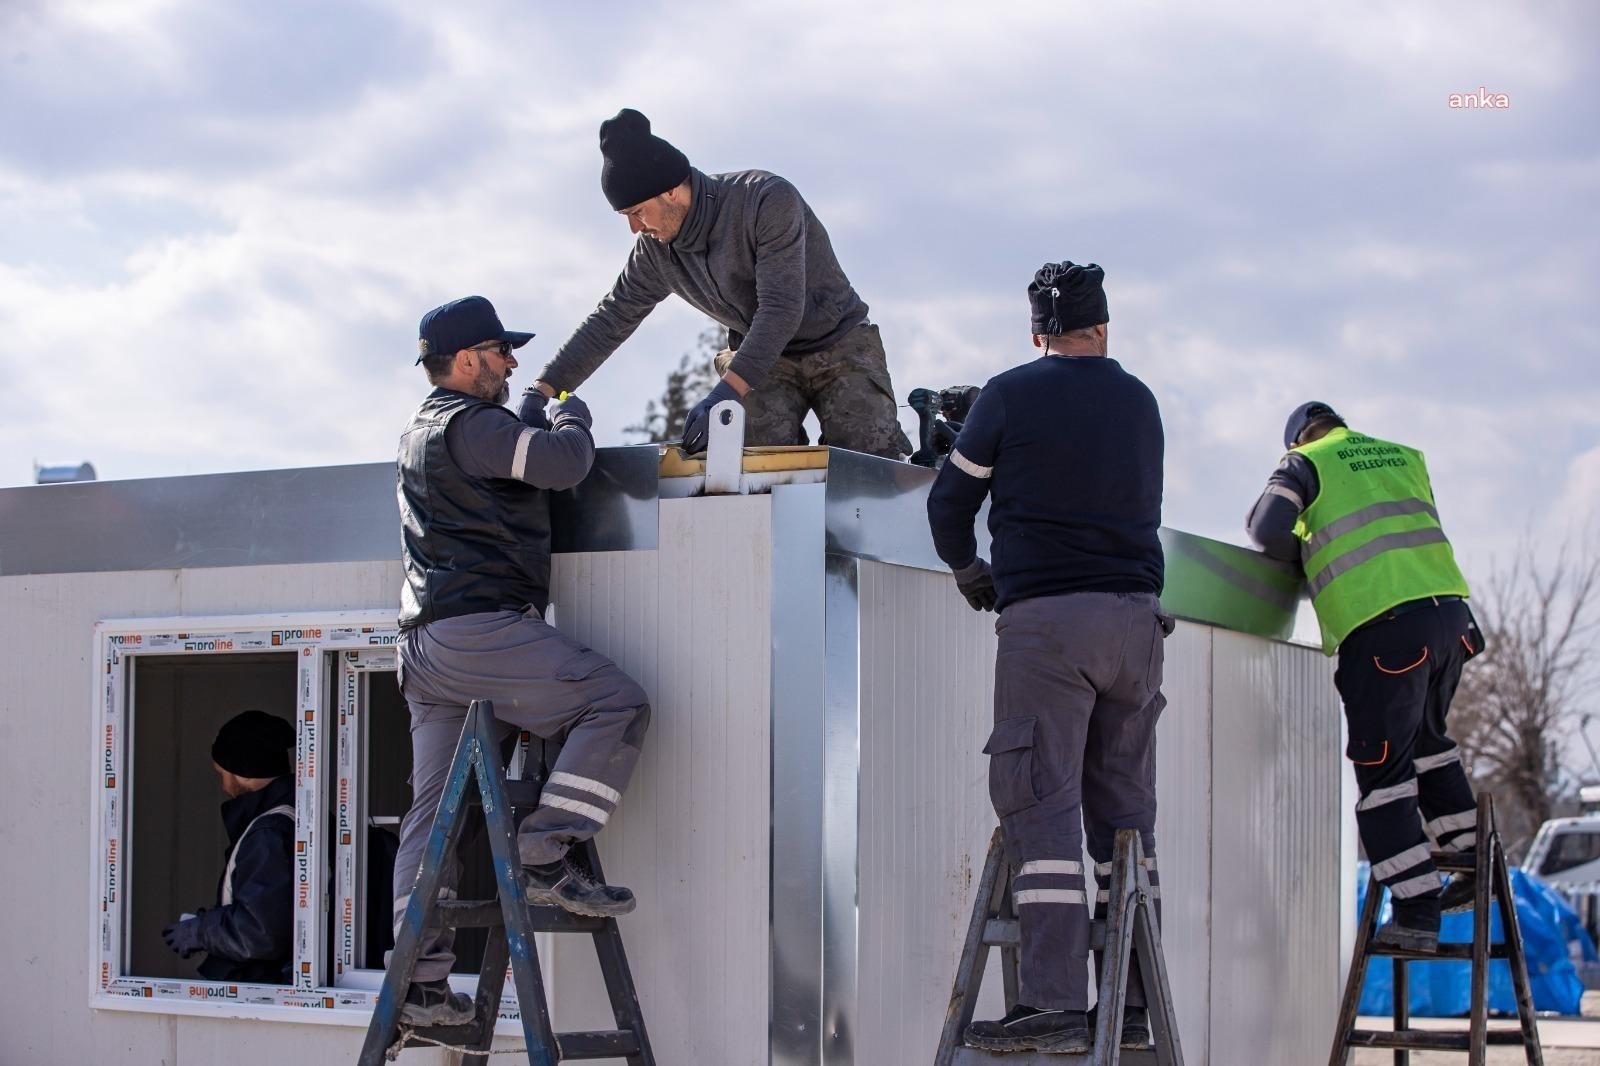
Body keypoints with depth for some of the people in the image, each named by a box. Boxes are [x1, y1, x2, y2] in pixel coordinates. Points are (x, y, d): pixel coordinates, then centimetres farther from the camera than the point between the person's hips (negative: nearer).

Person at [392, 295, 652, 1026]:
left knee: (434, 812, 8)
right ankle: (543, 856, -15)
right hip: (478, 629, -10)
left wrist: (534, 414, 39)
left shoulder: (421, 432, 24)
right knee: (618, 703, -9)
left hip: (424, 646, 10)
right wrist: (571, 417, 4)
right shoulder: (471, 425, -8)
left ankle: (420, 984, 8)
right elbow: (564, 463, -15)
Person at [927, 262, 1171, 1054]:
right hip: (1136, 618, 5)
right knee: (1123, 811, 9)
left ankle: (1053, 1004, -15)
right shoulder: (1140, 403, 13)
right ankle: (1131, 1004, 10)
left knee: (1043, 806, -7)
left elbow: (950, 500, 7)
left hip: (1046, 613, -5)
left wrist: (969, 571, 25)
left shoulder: (1012, 394, 1)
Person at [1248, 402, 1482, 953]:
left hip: (1382, 626, -6)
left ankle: (1417, 911, -3)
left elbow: (1266, 528, -3)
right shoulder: (1405, 457, 23)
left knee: (1383, 769, 1)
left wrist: (1304, 552, 16)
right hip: (1450, 610, 6)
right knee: (1427, 738, 28)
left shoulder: (1305, 463, 8)